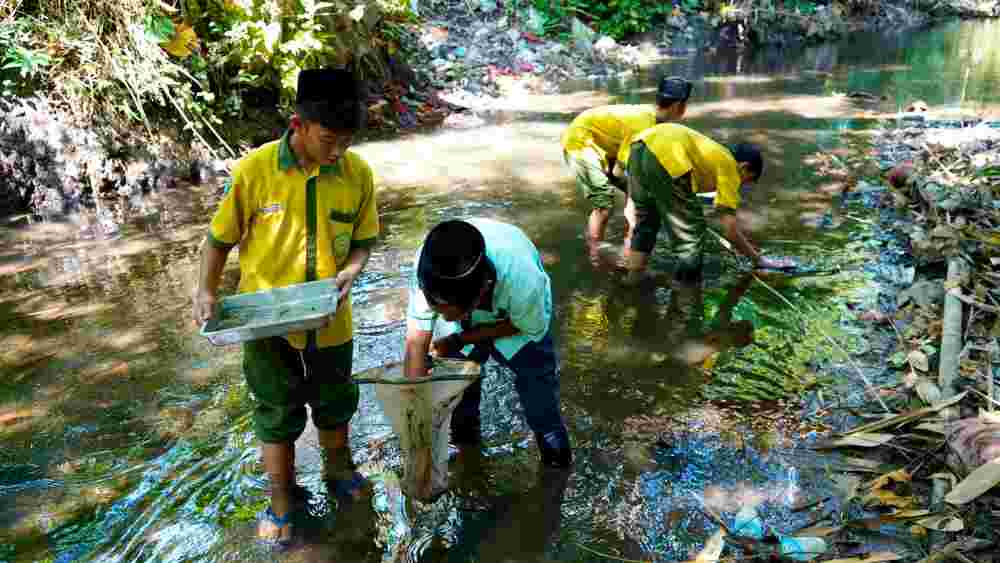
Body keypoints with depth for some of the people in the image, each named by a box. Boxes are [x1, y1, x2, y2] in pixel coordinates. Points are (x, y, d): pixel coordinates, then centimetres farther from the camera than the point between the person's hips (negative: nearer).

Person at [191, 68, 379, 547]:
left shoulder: (358, 173, -11)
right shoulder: (253, 171, -18)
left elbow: (362, 240, 0)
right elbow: (219, 239, -5)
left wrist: (350, 272, -19)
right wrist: (205, 292, -17)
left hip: (330, 324, 2)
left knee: (334, 406, 23)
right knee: (277, 418, 16)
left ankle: (337, 467, 52)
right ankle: (280, 503, 38)